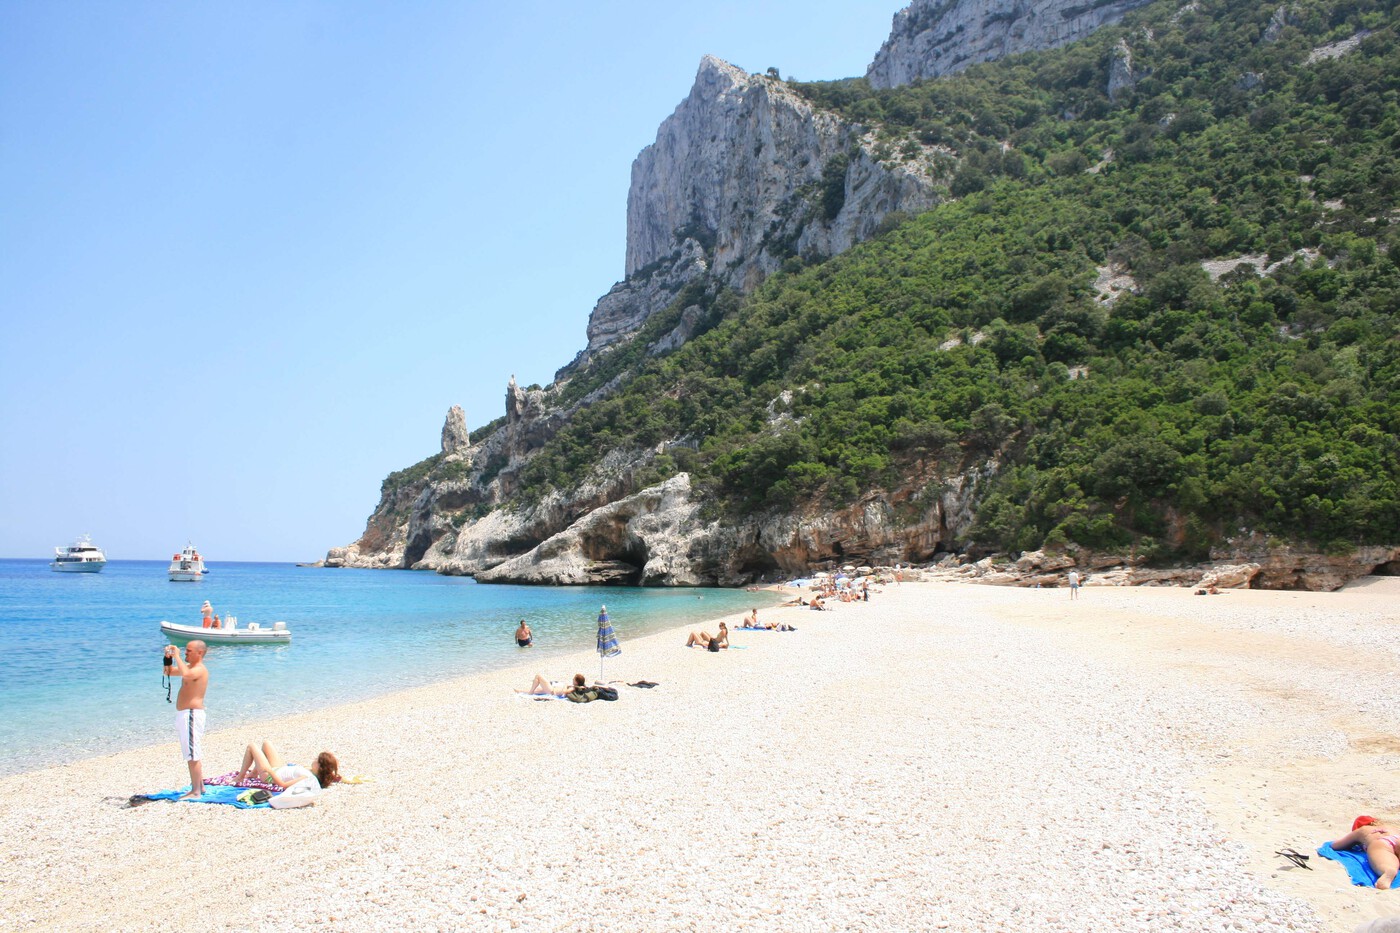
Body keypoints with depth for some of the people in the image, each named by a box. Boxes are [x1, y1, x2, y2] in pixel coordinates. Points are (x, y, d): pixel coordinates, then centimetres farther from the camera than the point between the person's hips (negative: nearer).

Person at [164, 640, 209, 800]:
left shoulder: (199, 669, -14)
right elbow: (169, 672, 25)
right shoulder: (190, 667, 18)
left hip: (191, 714, -11)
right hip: (186, 715, 11)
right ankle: (200, 786, 25)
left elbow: (185, 675, -36)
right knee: (194, 754, 17)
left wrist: (177, 656, -25)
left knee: (192, 755, -9)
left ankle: (196, 791, -7)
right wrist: (168, 658, 6)